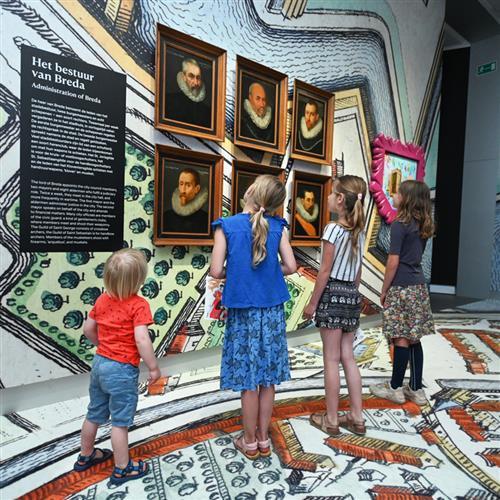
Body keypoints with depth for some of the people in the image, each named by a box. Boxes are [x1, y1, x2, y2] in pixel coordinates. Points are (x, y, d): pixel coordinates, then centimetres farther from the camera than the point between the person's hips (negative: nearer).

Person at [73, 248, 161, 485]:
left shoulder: (102, 300, 0)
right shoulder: (139, 305, -21)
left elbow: (88, 329, 9)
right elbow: (141, 340, -27)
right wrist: (154, 368, -17)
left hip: (99, 363, 7)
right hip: (122, 370, -7)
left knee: (94, 414, 24)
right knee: (120, 421, 8)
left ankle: (85, 456, 44)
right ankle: (122, 469, 24)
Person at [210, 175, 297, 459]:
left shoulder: (227, 226, -7)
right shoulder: (277, 226, -1)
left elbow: (216, 271, -11)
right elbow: (290, 267, -3)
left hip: (243, 311, -2)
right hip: (272, 310, 2)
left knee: (248, 381, 9)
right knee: (268, 379, 13)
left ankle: (250, 442, 24)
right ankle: (263, 440, 28)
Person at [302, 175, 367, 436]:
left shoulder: (333, 229, -14)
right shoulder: (359, 231, 8)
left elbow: (325, 271, -14)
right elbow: (358, 271, 13)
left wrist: (312, 303, -7)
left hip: (332, 294, -7)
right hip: (352, 295, 7)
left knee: (331, 359, 3)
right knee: (348, 357, 15)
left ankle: (331, 419, 15)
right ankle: (356, 417, 22)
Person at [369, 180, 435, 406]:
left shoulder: (400, 224, -12)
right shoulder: (422, 225, 12)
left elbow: (393, 262, -15)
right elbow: (414, 256, 14)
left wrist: (384, 290, -6)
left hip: (401, 287, -8)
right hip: (419, 286, 8)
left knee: (401, 338, 1)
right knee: (413, 339, 12)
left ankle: (395, 388, 13)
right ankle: (416, 389, 20)